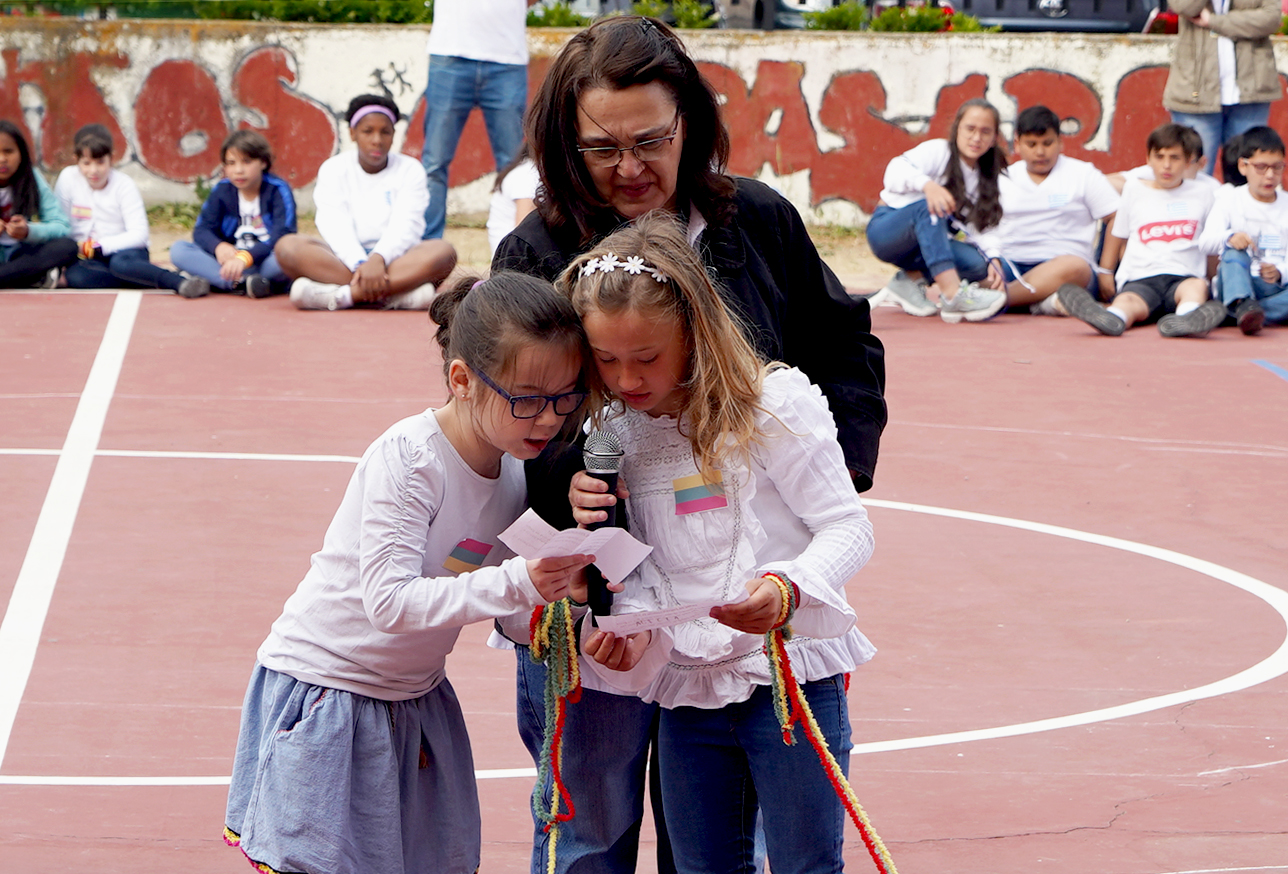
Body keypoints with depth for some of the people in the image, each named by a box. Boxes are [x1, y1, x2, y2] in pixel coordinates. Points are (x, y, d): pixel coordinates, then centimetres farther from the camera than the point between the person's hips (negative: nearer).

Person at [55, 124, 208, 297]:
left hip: (124, 251, -2)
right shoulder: (68, 178, -2)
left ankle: (181, 282, -49)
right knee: (74, 275, -34)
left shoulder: (124, 185, -6)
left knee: (121, 263, -39)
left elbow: (139, 235, -14)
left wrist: (99, 246, -22)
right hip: (87, 258, 2)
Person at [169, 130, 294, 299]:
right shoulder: (221, 190, 6)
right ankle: (243, 283, -36)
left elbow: (283, 235, -20)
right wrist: (219, 246, -25)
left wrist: (245, 258, -35)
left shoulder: (278, 190, -6)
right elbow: (202, 230, 0)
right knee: (178, 250, -17)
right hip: (230, 260, 4)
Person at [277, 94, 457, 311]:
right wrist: (360, 264, -28)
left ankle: (341, 295, -40)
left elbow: (405, 226, -9)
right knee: (288, 246, -28)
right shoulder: (333, 169, 7)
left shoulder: (410, 170, 7)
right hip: (344, 258, 0)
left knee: (443, 251, -31)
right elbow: (335, 226, -8)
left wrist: (378, 259, -29)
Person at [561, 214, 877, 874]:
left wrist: (788, 588, -30)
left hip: (791, 677, -5)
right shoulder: (616, 431, 6)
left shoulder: (773, 404, -11)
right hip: (685, 690, 5)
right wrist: (625, 629, -12)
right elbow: (643, 569, 9)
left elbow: (849, 527, -12)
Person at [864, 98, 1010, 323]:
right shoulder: (937, 151, -9)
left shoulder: (985, 180, 9)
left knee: (979, 264, -23)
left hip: (924, 243, 6)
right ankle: (953, 296, -51)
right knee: (930, 207, -38)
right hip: (886, 231, -6)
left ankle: (911, 279, -1)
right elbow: (895, 171, -27)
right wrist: (927, 184, -47)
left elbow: (980, 227, -2)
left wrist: (993, 258, -22)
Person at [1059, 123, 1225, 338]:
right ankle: (1109, 319, -71)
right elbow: (1118, 235, 28)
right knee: (1127, 301, -36)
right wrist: (1105, 272, 23)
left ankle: (1187, 320, -71)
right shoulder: (1135, 190, 19)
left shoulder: (1202, 194, 19)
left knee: (1197, 286, -37)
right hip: (1140, 279, 0)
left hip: (1183, 277, 0)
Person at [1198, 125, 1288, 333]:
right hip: (1238, 284, -1)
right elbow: (1205, 242, -11)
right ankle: (1243, 304, -59)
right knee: (1233, 251, -34)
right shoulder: (1230, 200, 6)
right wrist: (1229, 237, -33)